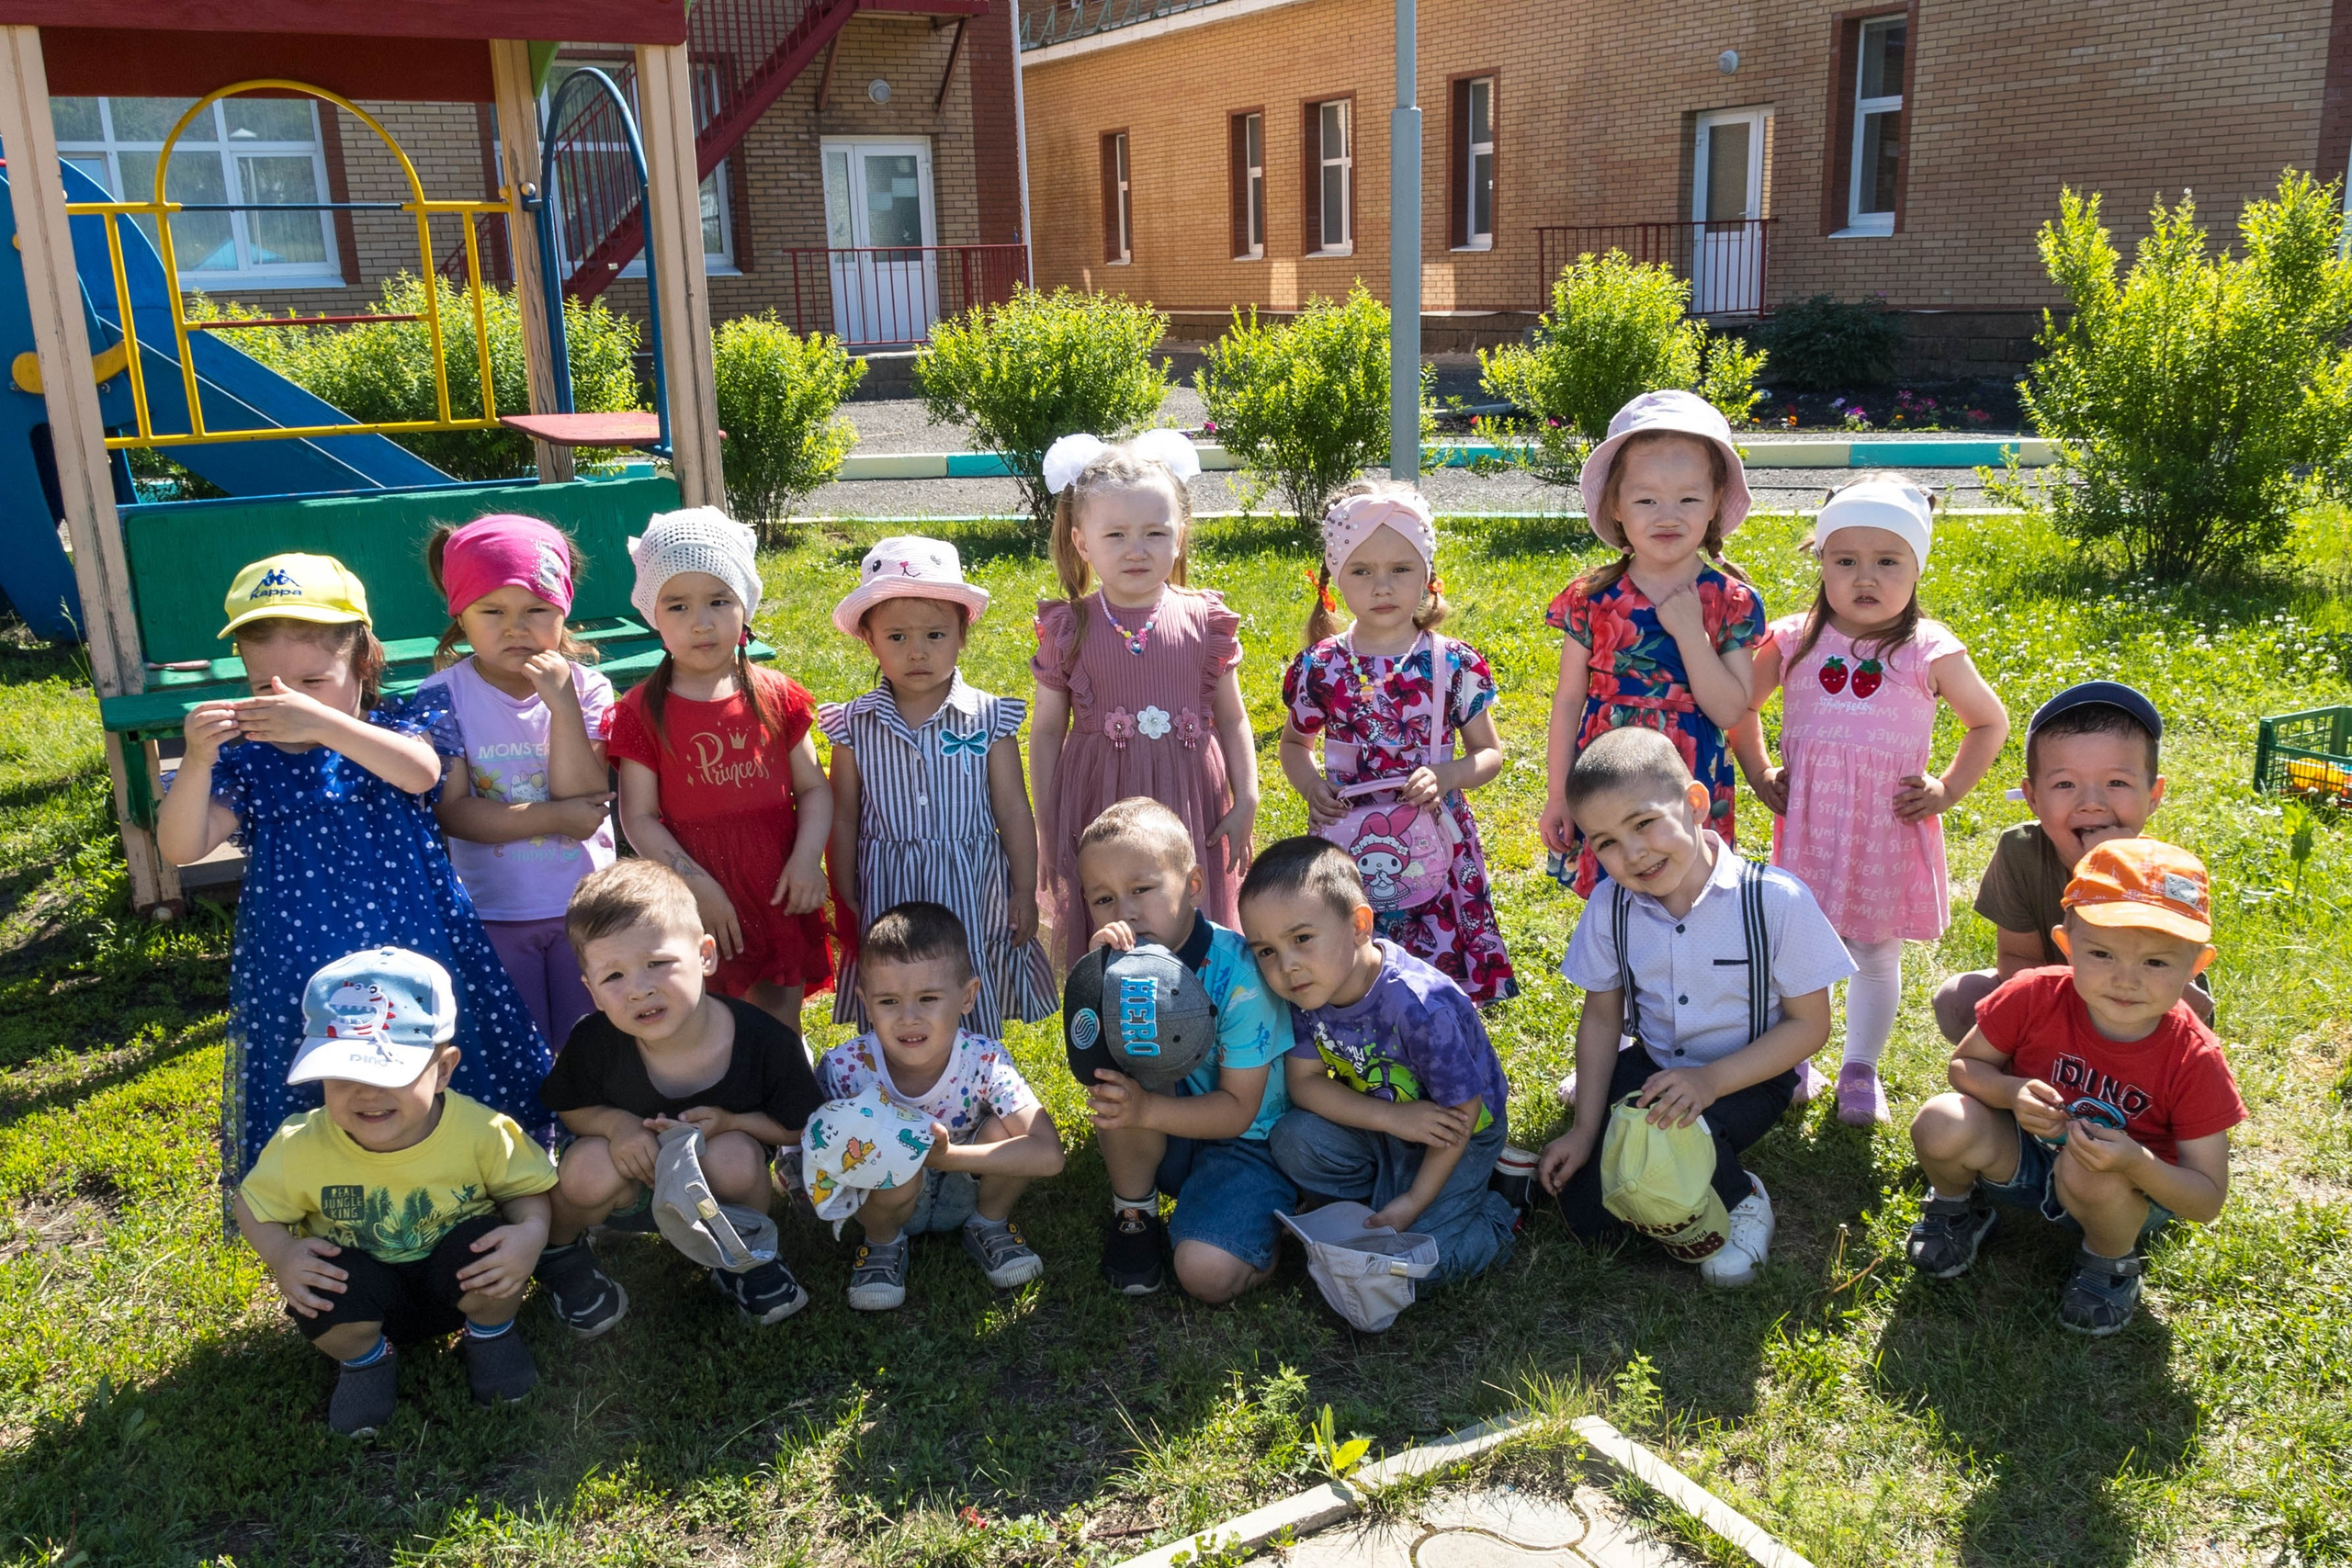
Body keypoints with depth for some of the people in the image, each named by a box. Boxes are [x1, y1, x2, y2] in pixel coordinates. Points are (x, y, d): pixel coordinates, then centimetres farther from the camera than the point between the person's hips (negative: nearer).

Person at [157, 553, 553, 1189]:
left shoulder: (397, 725, -2)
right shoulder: (247, 759, 2)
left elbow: (420, 773, -25)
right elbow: (181, 847, -8)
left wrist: (322, 723, -36)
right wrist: (196, 761, -26)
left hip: (415, 952, -1)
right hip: (300, 979, 2)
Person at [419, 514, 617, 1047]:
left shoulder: (587, 689, -6)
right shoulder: (443, 697, -8)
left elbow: (584, 798, -17)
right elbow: (451, 813, -15)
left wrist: (563, 705, -25)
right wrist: (554, 817, -18)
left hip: (583, 905, 1)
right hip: (494, 912, -1)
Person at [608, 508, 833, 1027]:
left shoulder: (776, 696, 1)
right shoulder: (643, 712, -4)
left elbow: (814, 788, 4)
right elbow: (638, 815, -6)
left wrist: (808, 857, -13)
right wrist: (696, 884, -16)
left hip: (779, 892, 2)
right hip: (694, 899, -1)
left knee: (779, 1028, 12)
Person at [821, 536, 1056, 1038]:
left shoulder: (988, 719, -5)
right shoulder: (855, 726, -2)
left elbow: (1013, 812, 1)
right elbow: (844, 820, 5)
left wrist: (1024, 891, 2)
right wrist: (846, 903, 6)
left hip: (973, 891, -1)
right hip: (887, 893, 1)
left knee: (976, 1015, 8)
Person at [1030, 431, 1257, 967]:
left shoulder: (1203, 621, 0)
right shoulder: (1068, 629, -2)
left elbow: (1232, 721, 8)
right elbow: (1046, 731, 4)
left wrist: (1246, 802, 2)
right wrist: (1046, 827, 3)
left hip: (1191, 806, 1)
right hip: (1101, 809, -1)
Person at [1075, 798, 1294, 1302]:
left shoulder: (1236, 972, -23)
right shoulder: (1130, 959, -11)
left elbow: (1238, 1109, -21)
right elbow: (1090, 1066, -19)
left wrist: (1146, 1110, -37)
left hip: (1245, 1139, -4)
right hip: (1165, 1135, 4)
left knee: (1206, 1273, -26)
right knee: (1117, 1074, -27)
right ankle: (1133, 1216, -5)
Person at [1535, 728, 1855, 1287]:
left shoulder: (1776, 900, -21)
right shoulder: (1610, 905, -10)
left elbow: (1809, 1024, -14)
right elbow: (1602, 1016, 0)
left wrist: (1711, 1080, -28)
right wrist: (1585, 1129, -5)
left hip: (1751, 1073, -3)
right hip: (1651, 1066, 4)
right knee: (1588, 1215, -10)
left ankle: (1740, 1200, -1)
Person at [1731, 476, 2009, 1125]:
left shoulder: (1930, 651, -4)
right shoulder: (1794, 641, -1)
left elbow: (1990, 722, 10)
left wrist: (1947, 789, 1)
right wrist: (1759, 774, 8)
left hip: (1890, 826, -1)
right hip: (1809, 821, 1)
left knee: (1876, 954, 12)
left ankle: (1860, 1069, 32)